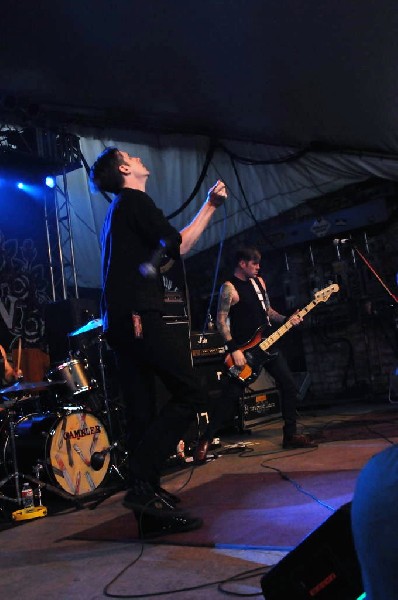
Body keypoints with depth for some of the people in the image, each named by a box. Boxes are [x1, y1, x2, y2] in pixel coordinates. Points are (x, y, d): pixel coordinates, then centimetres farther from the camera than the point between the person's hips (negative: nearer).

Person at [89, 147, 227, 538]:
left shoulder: (117, 211, 28)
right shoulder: (135, 200, -1)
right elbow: (177, 246, -8)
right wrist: (209, 207, 3)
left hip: (119, 322, 9)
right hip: (139, 317, -9)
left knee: (142, 414, 6)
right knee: (189, 394, -8)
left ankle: (151, 512, 9)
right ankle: (141, 481, -12)